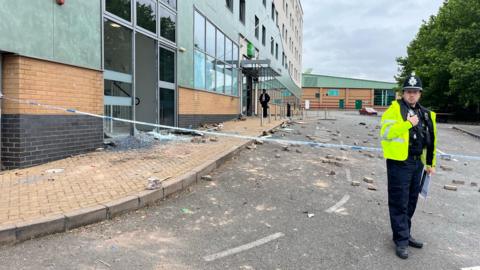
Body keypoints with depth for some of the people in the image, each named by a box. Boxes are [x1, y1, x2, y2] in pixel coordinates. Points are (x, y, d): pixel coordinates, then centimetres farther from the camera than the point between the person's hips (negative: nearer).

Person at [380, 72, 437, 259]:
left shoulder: (425, 114, 13)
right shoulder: (395, 109, -7)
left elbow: (430, 140, 19)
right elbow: (386, 133, -20)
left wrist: (431, 163, 19)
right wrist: (408, 123, -22)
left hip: (417, 163, 7)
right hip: (400, 162, -7)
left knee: (411, 202, 16)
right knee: (399, 203, -1)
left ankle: (405, 234, 30)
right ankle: (401, 240, 7)